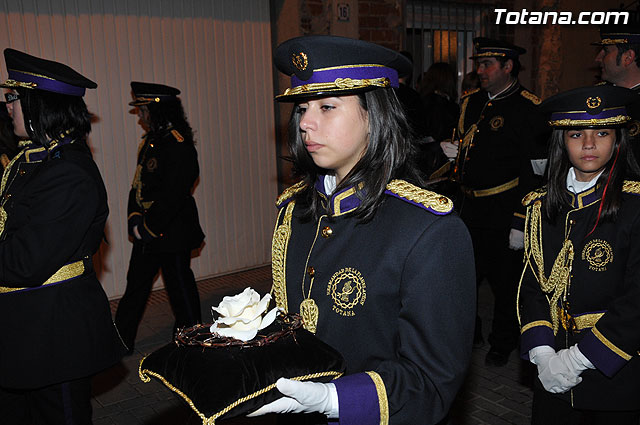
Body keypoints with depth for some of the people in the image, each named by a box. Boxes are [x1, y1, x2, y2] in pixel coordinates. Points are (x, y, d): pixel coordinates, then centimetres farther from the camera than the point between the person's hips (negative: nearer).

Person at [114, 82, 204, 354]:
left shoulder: (179, 147, -17)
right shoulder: (149, 143, 11)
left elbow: (171, 196, -20)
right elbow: (139, 184, 14)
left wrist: (148, 227, -15)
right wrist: (134, 219, 1)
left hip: (172, 233, -9)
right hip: (147, 233, 9)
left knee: (180, 286, 4)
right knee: (135, 285, 16)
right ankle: (121, 342, 29)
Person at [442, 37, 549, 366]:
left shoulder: (529, 109, -10)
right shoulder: (471, 102, 10)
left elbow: (535, 174, -13)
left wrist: (520, 224, -16)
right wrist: (449, 150, -1)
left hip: (504, 209, -6)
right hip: (468, 206, 6)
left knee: (504, 280, 9)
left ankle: (502, 344, 31)